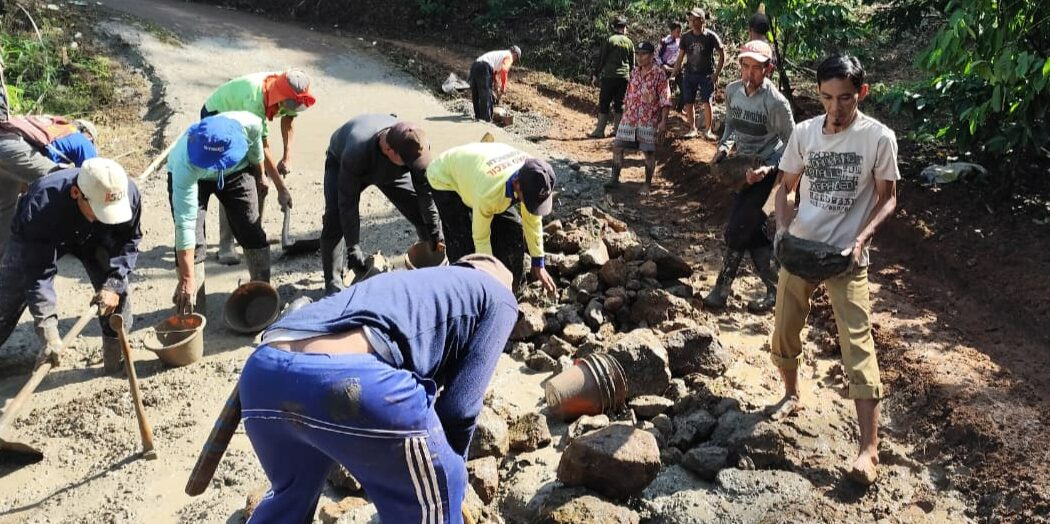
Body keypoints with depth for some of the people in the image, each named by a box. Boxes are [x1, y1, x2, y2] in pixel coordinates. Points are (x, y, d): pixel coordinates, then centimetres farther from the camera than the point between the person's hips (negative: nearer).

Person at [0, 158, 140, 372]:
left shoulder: (129, 195, -37)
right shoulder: (41, 204, -44)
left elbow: (128, 243, -16)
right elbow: (39, 274, -39)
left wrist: (113, 285, -29)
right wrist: (49, 331, -44)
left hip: (93, 237, 2)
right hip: (36, 242, -2)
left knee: (117, 291, -12)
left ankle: (116, 360, 4)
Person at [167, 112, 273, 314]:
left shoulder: (249, 125, -38)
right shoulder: (185, 164, -43)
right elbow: (185, 223, -41)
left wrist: (260, 177, 8)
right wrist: (187, 278, -39)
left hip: (236, 170, 3)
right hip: (190, 177, -3)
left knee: (252, 231, 0)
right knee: (191, 237, -15)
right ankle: (192, 307, -4)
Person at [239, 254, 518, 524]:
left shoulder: (408, 280, 40)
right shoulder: (498, 297, 21)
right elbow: (460, 407, 14)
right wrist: (448, 464, 32)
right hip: (350, 376, -8)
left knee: (292, 493, 36)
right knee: (433, 498, 18)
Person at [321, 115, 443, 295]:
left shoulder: (415, 145, -35)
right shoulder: (356, 152, -47)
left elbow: (426, 192, -24)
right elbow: (348, 203, -38)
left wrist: (437, 237, -23)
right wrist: (353, 250, -37)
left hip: (391, 170, 3)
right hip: (340, 163, -3)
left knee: (423, 212, -8)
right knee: (335, 219, -24)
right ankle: (333, 283, -10)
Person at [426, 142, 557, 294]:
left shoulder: (531, 177, -27)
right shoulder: (488, 193, -44)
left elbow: (533, 220, -13)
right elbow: (481, 238, -30)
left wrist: (538, 264, -9)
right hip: (444, 179, -6)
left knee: (512, 228, -3)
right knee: (463, 243, -18)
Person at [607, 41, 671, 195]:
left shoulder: (659, 74, -9)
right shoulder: (635, 72, 8)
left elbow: (665, 100, -12)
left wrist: (663, 121, -18)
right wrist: (625, 113, 17)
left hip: (649, 120, -5)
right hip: (630, 118, 6)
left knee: (649, 152, 2)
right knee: (617, 146, 3)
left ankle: (647, 185, 15)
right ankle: (615, 179, 15)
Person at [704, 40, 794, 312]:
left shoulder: (775, 102, -21)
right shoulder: (732, 90, -2)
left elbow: (791, 144, -13)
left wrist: (768, 168, -24)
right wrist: (724, 146, -2)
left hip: (765, 169, -7)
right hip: (743, 166, 7)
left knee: (737, 229, -8)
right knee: (752, 228, 10)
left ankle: (722, 288, 6)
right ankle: (775, 288, 23)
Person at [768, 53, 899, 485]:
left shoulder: (879, 137, -8)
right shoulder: (804, 132, 0)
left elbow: (887, 199, -2)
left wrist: (861, 239, -18)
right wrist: (782, 227, -9)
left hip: (847, 255, -3)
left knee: (857, 347, -6)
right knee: (784, 331, 13)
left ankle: (869, 449, -1)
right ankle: (792, 395, 41)